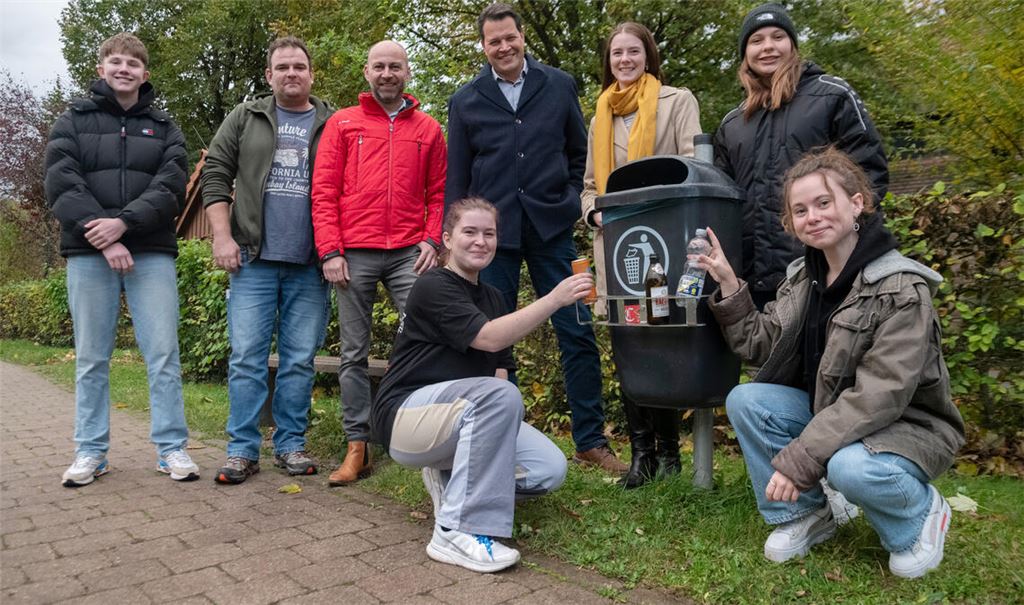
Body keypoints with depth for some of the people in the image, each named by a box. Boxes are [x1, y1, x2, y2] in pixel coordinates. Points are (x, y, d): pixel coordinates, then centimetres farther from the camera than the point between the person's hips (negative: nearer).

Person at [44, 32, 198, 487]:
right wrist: (103, 239, -14)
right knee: (91, 358, 5)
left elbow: (170, 189, -1)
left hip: (152, 254, 0)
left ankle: (171, 448, 3)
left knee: (163, 353, -3)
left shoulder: (164, 129, 13)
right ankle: (91, 451, 14)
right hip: (89, 254, 0)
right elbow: (62, 186, -2)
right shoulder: (72, 122, 11)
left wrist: (124, 222, -16)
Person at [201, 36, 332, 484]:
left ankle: (290, 444, 16)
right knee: (247, 357, 0)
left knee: (300, 360, 5)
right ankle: (242, 450, 8)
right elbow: (215, 175, 8)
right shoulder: (244, 119, 11)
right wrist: (222, 236, -3)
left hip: (310, 265, 0)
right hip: (254, 260, 0)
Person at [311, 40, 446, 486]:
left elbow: (439, 193, 12)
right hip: (354, 254, 0)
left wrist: (432, 239, -3)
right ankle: (358, 446, 13)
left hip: (409, 253, 0)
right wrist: (330, 251, -5)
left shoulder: (428, 129, 13)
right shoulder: (342, 124, 10)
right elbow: (324, 191, 4)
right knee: (354, 353, 4)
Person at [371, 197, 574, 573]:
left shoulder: (492, 297, 15)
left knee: (550, 471, -11)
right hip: (407, 416, -8)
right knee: (499, 396, -36)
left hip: (456, 414, 8)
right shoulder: (433, 287, -11)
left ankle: (450, 478, 10)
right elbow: (489, 338, -27)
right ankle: (458, 533, -28)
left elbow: (500, 370, 10)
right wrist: (555, 298, -30)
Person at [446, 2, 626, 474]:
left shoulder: (560, 87, 7)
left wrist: (571, 201, 2)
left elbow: (580, 153, 14)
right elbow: (457, 178, 8)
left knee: (577, 334, -1)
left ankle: (591, 440, 11)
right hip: (493, 232, 0)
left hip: (551, 228, 0)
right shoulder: (465, 102, 7)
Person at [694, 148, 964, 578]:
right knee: (744, 401, -15)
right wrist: (728, 285, -9)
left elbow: (879, 397, -27)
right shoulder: (802, 277, 0)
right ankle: (804, 515, 3)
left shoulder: (901, 290, -22)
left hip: (905, 425, -6)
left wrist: (797, 459, -30)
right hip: (829, 412, 6)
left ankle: (922, 513, 1)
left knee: (850, 468, -36)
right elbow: (760, 345, 2)